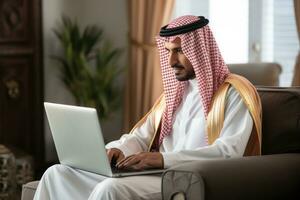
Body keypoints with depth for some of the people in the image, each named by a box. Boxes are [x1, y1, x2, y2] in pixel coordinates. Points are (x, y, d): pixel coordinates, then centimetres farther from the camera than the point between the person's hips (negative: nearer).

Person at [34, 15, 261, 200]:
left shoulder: (234, 93, -3)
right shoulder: (176, 91, 22)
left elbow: (230, 152, -18)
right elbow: (141, 136, 19)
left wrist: (164, 158, -27)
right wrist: (119, 149, -6)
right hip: (157, 175, 8)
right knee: (58, 174, -6)